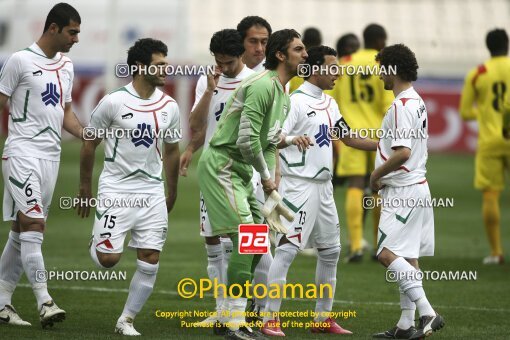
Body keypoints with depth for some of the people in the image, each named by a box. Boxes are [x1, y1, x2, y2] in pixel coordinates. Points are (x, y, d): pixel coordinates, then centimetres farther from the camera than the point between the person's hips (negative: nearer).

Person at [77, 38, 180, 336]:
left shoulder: (169, 107, 3)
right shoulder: (113, 102, -9)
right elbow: (90, 144, 1)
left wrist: (172, 193, 18)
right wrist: (86, 187, 5)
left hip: (152, 193, 4)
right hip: (116, 190, -4)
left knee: (150, 261, -3)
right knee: (108, 259, -11)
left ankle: (127, 320, 11)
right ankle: (97, 243, 26)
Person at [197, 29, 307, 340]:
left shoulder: (284, 97, 15)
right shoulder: (263, 86, -18)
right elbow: (246, 140, -24)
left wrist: (272, 184, 12)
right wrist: (265, 176, -9)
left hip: (241, 173, 10)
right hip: (221, 166, -10)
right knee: (246, 237, -16)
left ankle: (234, 315, 20)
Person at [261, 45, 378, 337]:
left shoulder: (330, 104, 14)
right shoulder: (296, 101, -11)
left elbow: (348, 138, 24)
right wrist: (292, 139, -39)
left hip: (323, 187, 9)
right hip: (298, 185, -9)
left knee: (331, 251, 12)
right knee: (287, 249, -11)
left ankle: (324, 317, 22)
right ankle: (271, 318, -9)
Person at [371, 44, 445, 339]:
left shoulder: (401, 106, -17)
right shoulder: (418, 102, 14)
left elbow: (402, 153, -24)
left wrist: (376, 174, -11)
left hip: (403, 191, -10)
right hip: (417, 186, 10)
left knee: (387, 253, -14)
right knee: (407, 258, 11)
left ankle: (427, 312, -21)